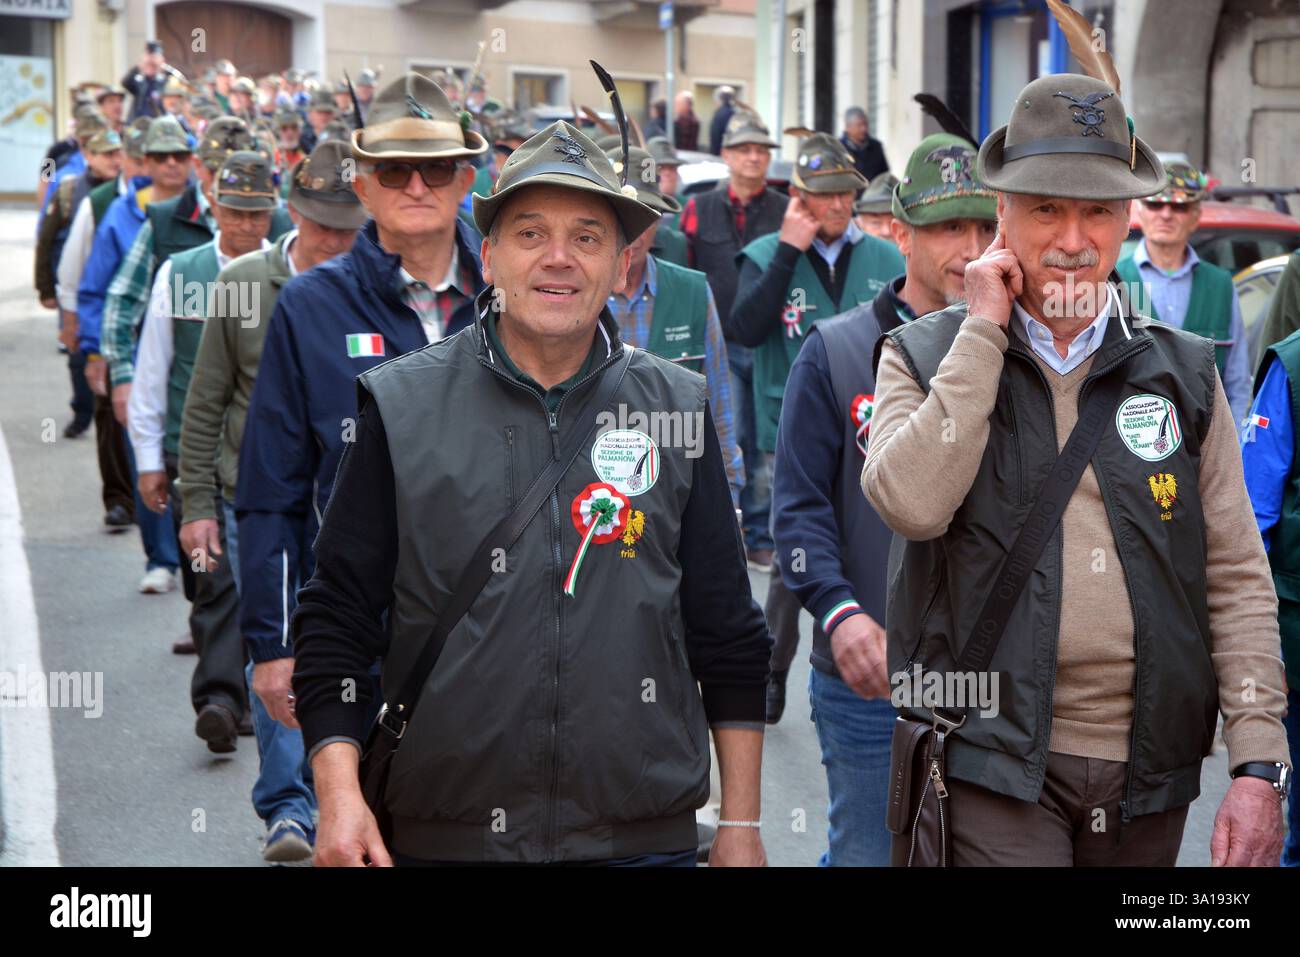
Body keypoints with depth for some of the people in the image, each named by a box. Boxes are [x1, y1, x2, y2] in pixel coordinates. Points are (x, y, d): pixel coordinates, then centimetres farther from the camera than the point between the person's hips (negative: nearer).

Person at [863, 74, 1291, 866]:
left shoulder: (1183, 372, 8)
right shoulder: (925, 358, 2)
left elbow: (1238, 580, 6)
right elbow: (912, 501, -18)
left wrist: (1258, 766, -2)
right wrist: (984, 327, -11)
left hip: (1149, 771, 3)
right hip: (999, 765, -3)